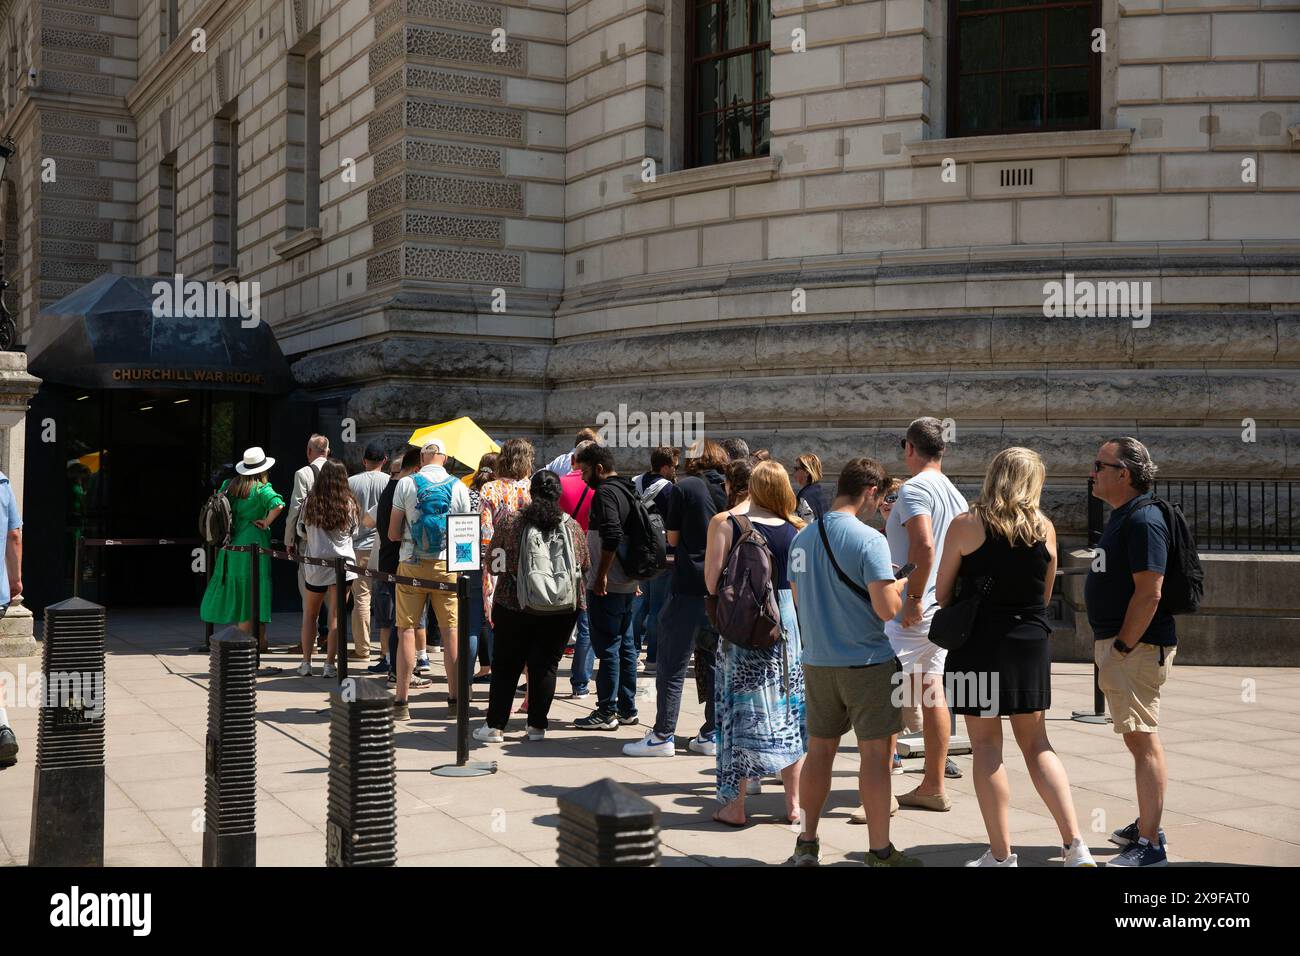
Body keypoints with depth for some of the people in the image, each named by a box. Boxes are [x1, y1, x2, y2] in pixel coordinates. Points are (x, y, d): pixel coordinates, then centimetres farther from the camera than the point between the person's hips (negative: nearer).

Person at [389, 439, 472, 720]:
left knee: (407, 630, 2)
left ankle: (401, 703, 1)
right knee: (451, 630, 7)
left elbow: (393, 534, -1)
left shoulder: (406, 484, -3)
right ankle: (454, 698, 11)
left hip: (411, 564, -1)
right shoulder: (459, 487, 0)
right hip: (446, 564, 1)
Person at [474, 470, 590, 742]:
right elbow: (584, 566, 8)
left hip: (515, 604, -1)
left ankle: (495, 725, 10)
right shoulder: (572, 526, -1)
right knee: (545, 665, 8)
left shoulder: (509, 520, -5)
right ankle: (537, 725, 11)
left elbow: (493, 554, 5)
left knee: (506, 665, 9)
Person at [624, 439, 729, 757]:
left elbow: (672, 538, 0)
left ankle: (663, 735, 3)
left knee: (672, 665, 1)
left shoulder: (684, 488, -5)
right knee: (715, 663, 12)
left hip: (689, 588, -5)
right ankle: (712, 735, 14)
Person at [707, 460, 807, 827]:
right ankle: (794, 804, 17)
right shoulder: (795, 529, 1)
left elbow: (712, 583, -9)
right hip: (786, 622, 3)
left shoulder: (725, 523, -8)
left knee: (741, 713, 5)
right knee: (788, 713, 11)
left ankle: (735, 806, 9)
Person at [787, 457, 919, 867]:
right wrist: (901, 583, 1)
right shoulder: (869, 539, -16)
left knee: (819, 749, 14)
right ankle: (879, 851, 8)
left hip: (817, 661, 6)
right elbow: (887, 608, -20)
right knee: (874, 753, 2)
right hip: (868, 661, -6)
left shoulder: (802, 538, 5)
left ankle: (807, 843, 21)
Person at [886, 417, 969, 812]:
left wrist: (914, 598, -22)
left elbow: (924, 545, -26)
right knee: (932, 695, 13)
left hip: (910, 613, -9)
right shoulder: (955, 494, 14)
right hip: (943, 610, 9)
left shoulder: (914, 489, -13)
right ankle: (933, 787, 19)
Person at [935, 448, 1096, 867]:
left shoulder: (966, 526, -8)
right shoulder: (1044, 528, 1)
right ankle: (1075, 844, 6)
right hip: (1031, 644, 4)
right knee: (1036, 743, 14)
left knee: (986, 744, 5)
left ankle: (1001, 855, 7)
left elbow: (942, 594, -1)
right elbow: (1045, 595, 11)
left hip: (978, 645, -3)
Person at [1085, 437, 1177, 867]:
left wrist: (1122, 648, -20)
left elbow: (1149, 592, -23)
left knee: (1143, 739, -8)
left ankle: (1149, 846, -5)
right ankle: (1147, 826, 31)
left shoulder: (1143, 520, -18)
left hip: (1137, 646, -11)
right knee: (1138, 738, 19)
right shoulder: (1123, 516, 15)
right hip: (1119, 643, 11)